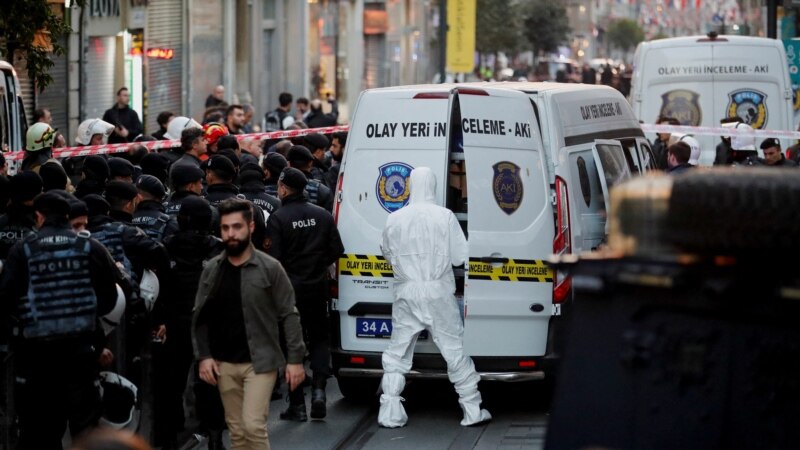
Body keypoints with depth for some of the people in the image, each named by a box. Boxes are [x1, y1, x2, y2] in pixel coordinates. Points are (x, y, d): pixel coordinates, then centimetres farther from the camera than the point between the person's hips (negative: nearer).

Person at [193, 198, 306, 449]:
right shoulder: (211, 270, 6)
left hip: (260, 362, -4)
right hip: (224, 364, 4)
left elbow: (289, 316, -4)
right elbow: (200, 317, 9)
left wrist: (295, 359, -8)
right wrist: (203, 356, -1)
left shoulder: (269, 268, -5)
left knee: (253, 426, -12)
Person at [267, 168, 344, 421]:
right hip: (317, 287, 3)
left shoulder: (278, 219, -13)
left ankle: (297, 404, 4)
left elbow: (274, 257, -16)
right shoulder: (323, 215, 1)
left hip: (289, 288, -3)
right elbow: (337, 251, 4)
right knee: (319, 338, 16)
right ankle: (319, 389, -3)